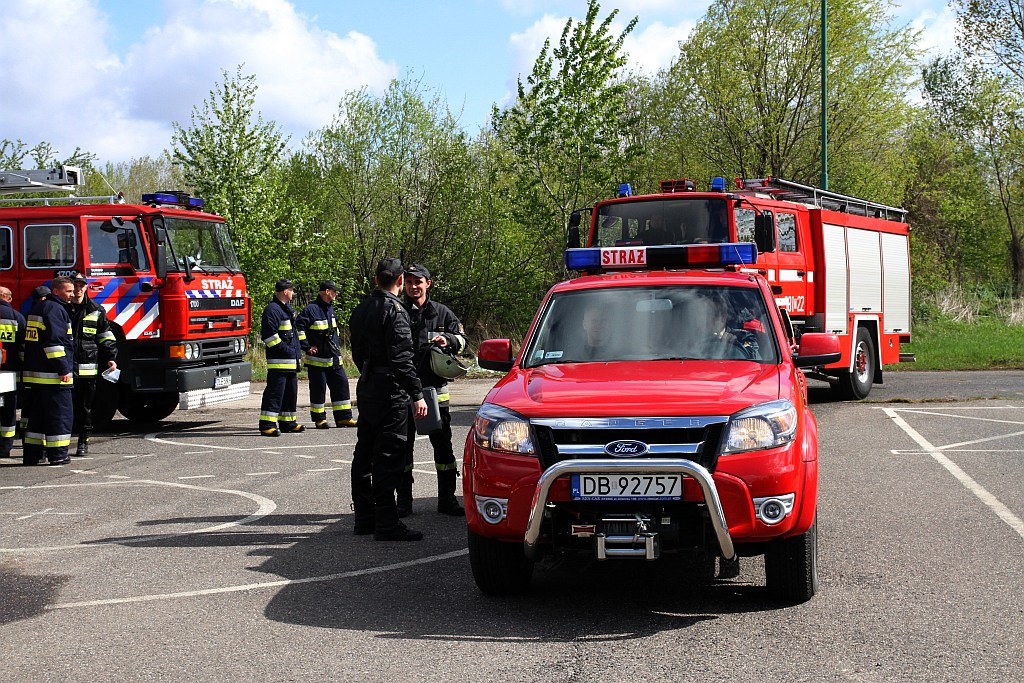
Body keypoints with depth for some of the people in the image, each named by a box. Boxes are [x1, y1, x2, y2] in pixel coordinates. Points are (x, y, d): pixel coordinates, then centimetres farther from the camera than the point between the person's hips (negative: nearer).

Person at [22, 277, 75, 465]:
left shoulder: (37, 307, 19)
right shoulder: (55, 309, -12)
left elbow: (29, 342, 25)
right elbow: (54, 342, -21)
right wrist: (63, 369, -20)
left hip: (34, 372, 10)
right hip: (52, 374, -10)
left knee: (37, 414, 13)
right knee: (60, 414, -4)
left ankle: (33, 453, 14)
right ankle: (58, 454, -5)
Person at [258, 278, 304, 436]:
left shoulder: (287, 308, 19)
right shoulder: (272, 309, -14)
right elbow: (269, 335, -21)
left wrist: (297, 352, 20)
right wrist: (285, 350, -19)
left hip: (291, 360, 10)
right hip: (279, 361, -10)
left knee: (290, 392, 15)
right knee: (275, 392, -12)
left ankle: (288, 423, 24)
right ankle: (267, 425, -13)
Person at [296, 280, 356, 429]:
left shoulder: (331, 309, 15)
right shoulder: (311, 309, -12)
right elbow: (298, 328, -16)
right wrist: (307, 347, -16)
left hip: (334, 359, 7)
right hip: (317, 359, -7)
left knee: (341, 384, 5)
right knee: (318, 388, 0)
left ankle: (344, 417, 11)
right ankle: (319, 419, 9)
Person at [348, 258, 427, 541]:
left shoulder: (360, 310, 13)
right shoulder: (394, 310, -14)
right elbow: (401, 357, -20)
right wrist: (417, 394, -20)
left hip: (365, 388, 9)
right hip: (390, 391, -9)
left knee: (365, 454, 13)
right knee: (388, 457, -7)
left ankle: (364, 518, 21)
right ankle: (386, 524, -7)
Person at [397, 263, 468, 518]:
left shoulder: (441, 312, 7)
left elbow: (462, 340, 11)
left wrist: (448, 340, -11)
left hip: (435, 389, 0)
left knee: (443, 444, 4)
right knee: (403, 446, 3)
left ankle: (447, 499, 12)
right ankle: (404, 501, 11)